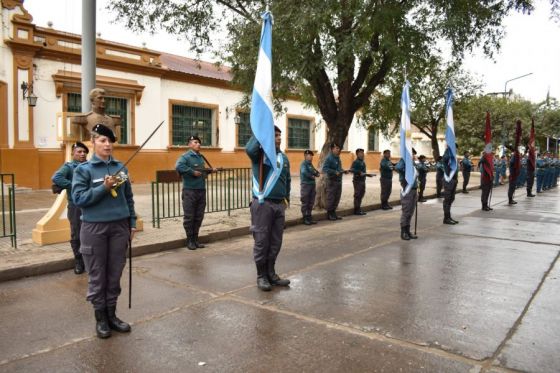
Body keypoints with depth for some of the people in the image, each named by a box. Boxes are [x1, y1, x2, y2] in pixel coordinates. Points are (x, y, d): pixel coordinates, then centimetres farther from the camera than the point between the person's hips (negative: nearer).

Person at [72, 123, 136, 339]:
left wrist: (132, 223, 10)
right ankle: (100, 318, 20)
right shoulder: (83, 169, -3)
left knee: (115, 274, 10)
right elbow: (78, 198, -11)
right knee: (97, 276, 5)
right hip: (94, 228, -3)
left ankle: (111, 314, 25)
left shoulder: (120, 168, 7)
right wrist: (104, 187, -20)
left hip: (119, 226, 3)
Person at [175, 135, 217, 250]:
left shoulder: (201, 157, 16)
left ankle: (196, 239, 21)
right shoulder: (185, 156, -8)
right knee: (189, 217, 0)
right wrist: (192, 172, -22)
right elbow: (178, 166, -27)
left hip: (201, 190, 7)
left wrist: (210, 171, 9)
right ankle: (190, 240, 10)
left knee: (199, 217, 11)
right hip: (190, 191, -7)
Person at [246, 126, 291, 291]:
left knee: (276, 242, 12)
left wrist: (286, 197, 17)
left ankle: (271, 273, 26)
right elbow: (249, 149, -31)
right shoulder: (260, 153, -6)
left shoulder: (283, 157, 13)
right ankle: (261, 276, 14)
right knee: (262, 241, 2)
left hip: (279, 204, 6)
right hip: (263, 204, -6)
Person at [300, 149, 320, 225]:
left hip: (312, 184, 8)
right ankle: (305, 218, 4)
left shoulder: (310, 164, 17)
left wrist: (316, 173, -5)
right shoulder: (303, 164, -8)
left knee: (311, 202, 11)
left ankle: (309, 217, 19)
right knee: (305, 202, -2)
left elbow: (315, 171, 18)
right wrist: (312, 176, -13)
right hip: (305, 185, -8)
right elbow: (304, 172, -23)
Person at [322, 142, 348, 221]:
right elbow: (325, 169, -20)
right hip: (332, 181, -8)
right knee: (331, 198, -1)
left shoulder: (338, 157, 14)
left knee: (337, 198, 12)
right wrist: (335, 172, -26)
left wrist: (344, 171, 7)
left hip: (338, 180, 8)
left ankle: (333, 212, 22)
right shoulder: (329, 158, -12)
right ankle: (329, 214, 8)